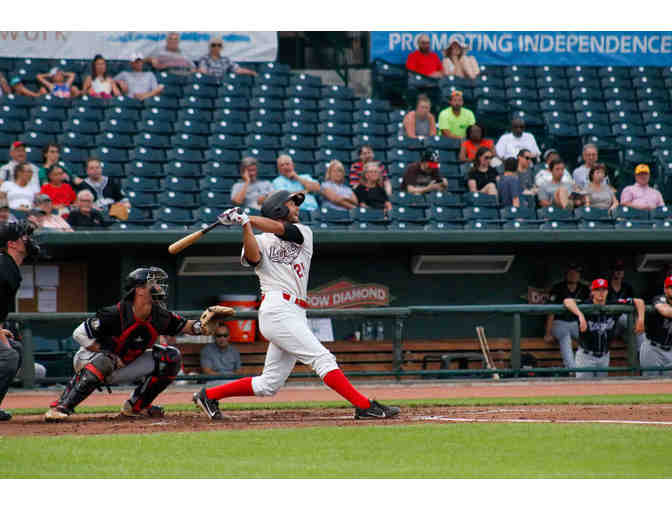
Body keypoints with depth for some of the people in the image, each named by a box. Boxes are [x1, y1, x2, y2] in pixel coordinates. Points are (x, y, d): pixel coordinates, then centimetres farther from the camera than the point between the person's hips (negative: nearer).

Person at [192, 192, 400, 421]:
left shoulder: (303, 234, 20)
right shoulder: (259, 240, 10)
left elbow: (277, 228, 0)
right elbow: (253, 257, -14)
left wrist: (245, 218, -3)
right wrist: (245, 225, -19)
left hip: (296, 315, 6)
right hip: (278, 310, -6)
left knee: (268, 385, 6)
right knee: (323, 358, -15)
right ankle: (364, 406, -19)